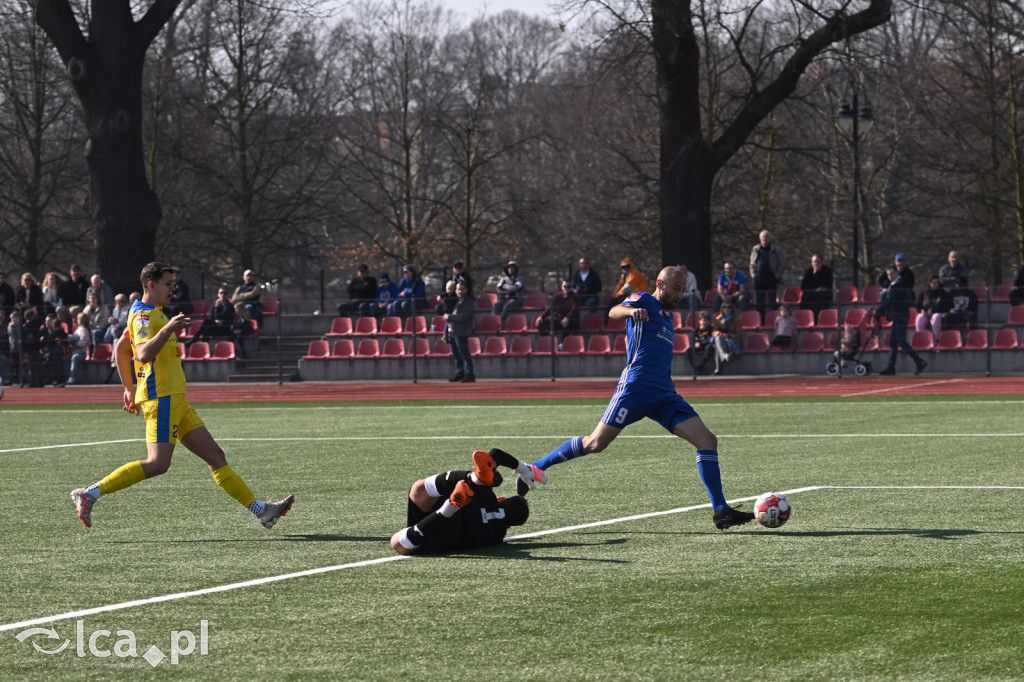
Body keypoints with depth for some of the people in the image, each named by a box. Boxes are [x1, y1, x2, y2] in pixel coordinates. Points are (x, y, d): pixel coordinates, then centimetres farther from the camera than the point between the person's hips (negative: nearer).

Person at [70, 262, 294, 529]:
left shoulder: (152, 314, 22)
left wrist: (129, 388, 32)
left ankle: (260, 509, 6)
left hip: (175, 400, 10)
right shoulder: (144, 315, -10)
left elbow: (120, 349, 31)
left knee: (215, 455, 7)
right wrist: (167, 329, -36)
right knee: (158, 464, -19)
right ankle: (89, 494, -17)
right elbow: (144, 354, -27)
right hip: (161, 398, -10)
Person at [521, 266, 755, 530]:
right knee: (595, 443, -8)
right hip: (636, 386, -8)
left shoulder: (667, 314, 25)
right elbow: (614, 312, -18)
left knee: (707, 440, -5)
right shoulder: (644, 300, 2)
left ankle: (721, 511, -6)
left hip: (664, 394, 8)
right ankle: (533, 469, 9)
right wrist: (631, 311, -38)